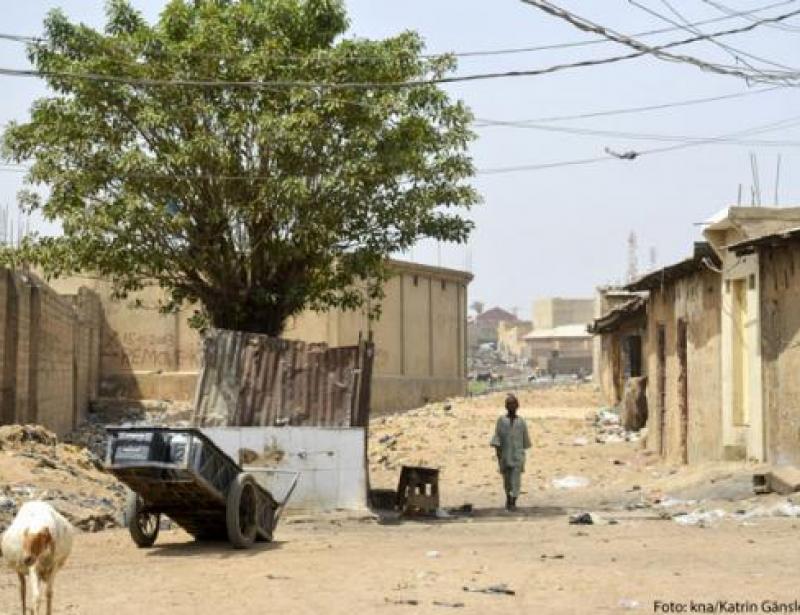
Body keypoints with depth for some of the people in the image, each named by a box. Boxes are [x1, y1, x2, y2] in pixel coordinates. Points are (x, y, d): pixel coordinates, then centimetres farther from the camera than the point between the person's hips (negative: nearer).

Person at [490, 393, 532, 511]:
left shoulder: (521, 421, 5)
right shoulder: (501, 420, 1)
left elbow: (525, 439, 13)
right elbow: (497, 437, -3)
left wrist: (523, 452, 15)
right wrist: (498, 453, -11)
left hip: (518, 454, 0)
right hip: (505, 455, 0)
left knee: (516, 479, -11)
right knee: (506, 479, 10)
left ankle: (513, 501, -12)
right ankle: (508, 498, 33)